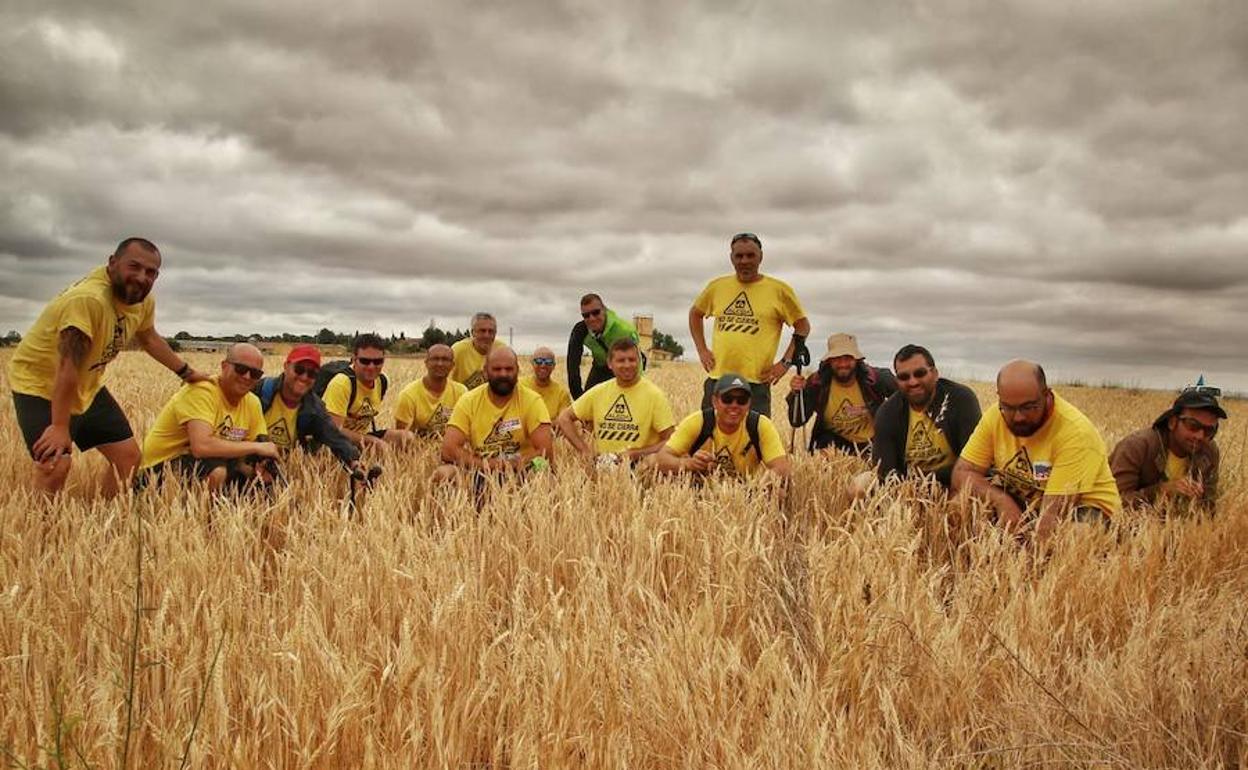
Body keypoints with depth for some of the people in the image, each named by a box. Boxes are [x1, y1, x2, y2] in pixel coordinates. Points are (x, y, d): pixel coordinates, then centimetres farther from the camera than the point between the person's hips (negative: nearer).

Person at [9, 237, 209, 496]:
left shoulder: (144, 299, -7)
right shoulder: (88, 299, -34)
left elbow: (150, 339, 14)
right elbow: (68, 367, -35)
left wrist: (186, 372, 19)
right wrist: (60, 428, -34)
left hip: (88, 388, 8)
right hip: (40, 386, -8)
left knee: (128, 455, 8)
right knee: (55, 464, -24)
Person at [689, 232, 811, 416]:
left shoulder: (779, 290, 0)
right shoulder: (717, 286, 9)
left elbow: (802, 326, 8)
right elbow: (695, 313, 25)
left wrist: (785, 362, -1)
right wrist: (702, 350, 13)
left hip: (756, 383, -3)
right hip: (717, 380, 3)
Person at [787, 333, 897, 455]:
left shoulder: (875, 378, -19)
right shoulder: (817, 383, -16)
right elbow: (797, 421, -19)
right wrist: (796, 393, -35)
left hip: (871, 442, 1)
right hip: (836, 441, -1)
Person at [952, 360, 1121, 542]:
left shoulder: (1075, 432, -27)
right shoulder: (995, 417, -11)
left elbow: (1054, 512, -32)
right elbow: (962, 473, -10)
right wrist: (1001, 500, -27)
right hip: (1024, 503, 5)